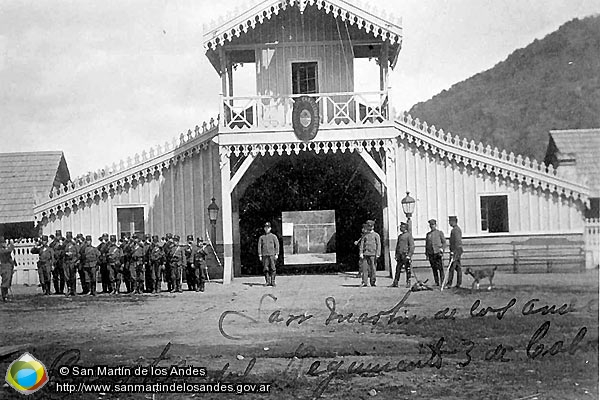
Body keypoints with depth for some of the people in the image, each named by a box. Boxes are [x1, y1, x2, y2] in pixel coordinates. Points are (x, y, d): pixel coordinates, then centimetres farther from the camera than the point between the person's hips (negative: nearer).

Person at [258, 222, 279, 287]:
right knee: (266, 269, -3)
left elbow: (277, 245, 5)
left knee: (273, 269, -7)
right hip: (264, 255, 1)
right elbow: (259, 246, 9)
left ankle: (273, 282, -3)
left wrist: (276, 254, -5)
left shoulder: (273, 236, 8)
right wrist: (260, 255, 0)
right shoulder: (261, 237, 12)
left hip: (272, 255, -1)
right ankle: (267, 282, 2)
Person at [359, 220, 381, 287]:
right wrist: (361, 253, -3)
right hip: (365, 254, 2)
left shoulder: (376, 235, 8)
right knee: (365, 268, -4)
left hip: (373, 254, -2)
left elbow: (378, 245, 1)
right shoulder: (365, 235, 15)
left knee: (373, 268, -3)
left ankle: (372, 282, 4)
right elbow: (361, 244, 9)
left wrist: (378, 254, -9)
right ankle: (364, 282, -4)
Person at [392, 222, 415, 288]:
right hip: (400, 255, 7)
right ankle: (395, 283, 3)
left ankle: (408, 283, 5)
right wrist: (396, 255, 15)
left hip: (406, 254, -7)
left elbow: (412, 246, -9)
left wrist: (409, 254, -15)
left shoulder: (409, 235, -4)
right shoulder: (400, 236, 19)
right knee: (398, 269, 3)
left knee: (408, 269, -1)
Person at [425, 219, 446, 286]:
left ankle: (442, 282, -6)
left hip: (438, 253, -4)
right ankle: (436, 283, 7)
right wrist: (426, 254, 13)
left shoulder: (440, 233, 7)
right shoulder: (428, 234, 18)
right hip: (431, 254, 4)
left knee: (441, 269, -8)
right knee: (434, 269, 3)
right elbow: (426, 245, 20)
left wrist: (442, 249, -14)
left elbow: (444, 242, 4)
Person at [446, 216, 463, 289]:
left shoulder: (455, 230, -15)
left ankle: (449, 284, -9)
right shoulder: (458, 229, 18)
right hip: (458, 251, 10)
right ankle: (458, 284, 9)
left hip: (455, 251, -10)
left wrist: (453, 252, -24)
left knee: (451, 267, -9)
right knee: (458, 268, 9)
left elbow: (457, 242, -22)